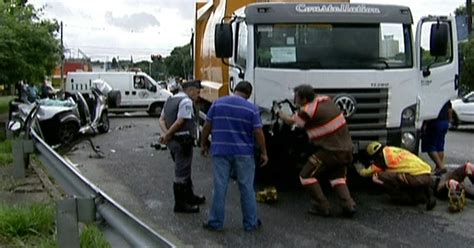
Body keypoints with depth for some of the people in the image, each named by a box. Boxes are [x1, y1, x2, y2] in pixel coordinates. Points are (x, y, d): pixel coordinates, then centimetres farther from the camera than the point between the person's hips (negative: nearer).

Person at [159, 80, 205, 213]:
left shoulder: (170, 99, 16)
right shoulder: (186, 102, -14)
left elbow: (162, 119, 10)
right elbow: (180, 122, -22)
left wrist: (166, 133, -4)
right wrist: (167, 135, -14)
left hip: (173, 141, 10)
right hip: (183, 141, -10)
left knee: (184, 170, 22)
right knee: (181, 173, -2)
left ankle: (189, 196, 36)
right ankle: (180, 204, 4)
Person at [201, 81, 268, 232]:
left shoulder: (217, 104, 2)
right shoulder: (252, 109, -4)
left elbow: (207, 126, 4)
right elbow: (258, 133, -6)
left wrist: (204, 144, 16)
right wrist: (263, 152, 4)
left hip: (220, 151, 1)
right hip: (243, 154, -1)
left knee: (220, 187, 6)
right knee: (246, 188, 8)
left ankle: (215, 222, 13)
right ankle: (251, 223, 16)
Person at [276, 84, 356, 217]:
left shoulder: (308, 111, -16)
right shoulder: (325, 99, 6)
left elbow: (290, 121, 0)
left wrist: (278, 112, 18)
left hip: (330, 150, -8)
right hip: (346, 148, 8)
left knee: (306, 175, 6)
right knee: (338, 177, 25)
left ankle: (322, 206, 5)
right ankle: (348, 205, 9)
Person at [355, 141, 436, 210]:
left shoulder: (385, 156, 2)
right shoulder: (394, 150, 24)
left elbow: (364, 173, 15)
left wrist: (357, 165, 36)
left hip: (416, 177, -9)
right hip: (428, 177, 9)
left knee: (380, 176, -6)